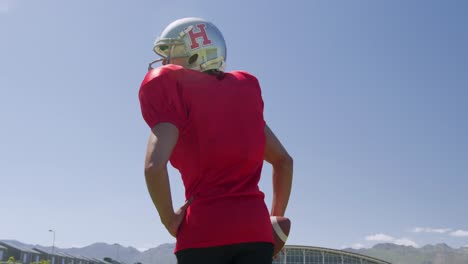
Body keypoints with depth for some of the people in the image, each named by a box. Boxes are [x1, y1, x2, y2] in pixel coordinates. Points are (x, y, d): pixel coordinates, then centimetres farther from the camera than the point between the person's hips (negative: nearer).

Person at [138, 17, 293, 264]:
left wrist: (169, 219, -1)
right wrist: (276, 219, 24)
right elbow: (284, 161, 20)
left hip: (204, 232, -5)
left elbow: (154, 166, -16)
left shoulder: (174, 93, -1)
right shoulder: (243, 89, 17)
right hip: (256, 229, 5)